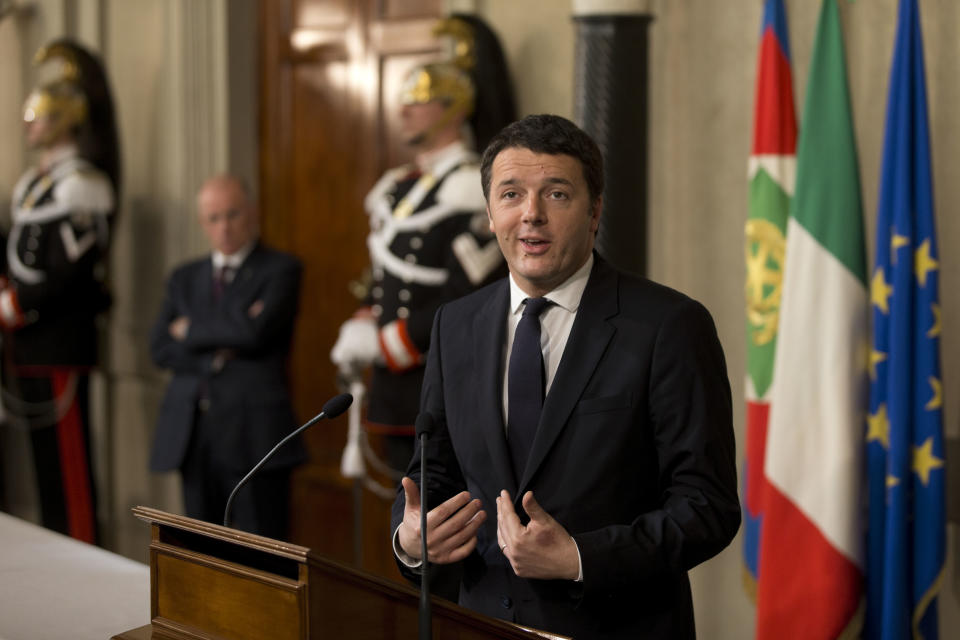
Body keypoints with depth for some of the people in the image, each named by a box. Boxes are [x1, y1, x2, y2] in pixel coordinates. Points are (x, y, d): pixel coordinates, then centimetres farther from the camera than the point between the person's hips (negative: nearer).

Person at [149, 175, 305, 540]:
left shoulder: (280, 270, 2)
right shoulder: (185, 278, 18)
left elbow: (255, 332, -14)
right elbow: (160, 348, 7)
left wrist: (191, 331, 0)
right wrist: (213, 356, -9)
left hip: (253, 433, -5)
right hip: (192, 436, 5)